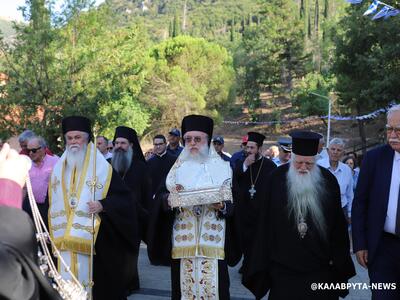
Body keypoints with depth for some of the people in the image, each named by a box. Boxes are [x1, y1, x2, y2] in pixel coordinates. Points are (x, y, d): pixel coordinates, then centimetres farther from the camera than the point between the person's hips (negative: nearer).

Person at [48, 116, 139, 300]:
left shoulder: (102, 168, -2)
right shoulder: (58, 169, 12)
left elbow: (123, 199, -5)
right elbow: (52, 205, 17)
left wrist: (103, 205, -21)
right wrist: (50, 233, 10)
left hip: (94, 242, -4)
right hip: (65, 244, 4)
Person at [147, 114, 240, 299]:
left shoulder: (223, 168, 6)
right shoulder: (177, 168, 11)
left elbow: (234, 203, 3)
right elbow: (160, 199, 4)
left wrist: (223, 206, -17)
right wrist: (170, 198, -16)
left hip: (213, 242, -1)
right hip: (182, 242, 2)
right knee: (184, 285, 3)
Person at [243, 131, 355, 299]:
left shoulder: (328, 181, -3)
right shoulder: (277, 178, -5)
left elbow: (338, 223, 4)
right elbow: (266, 221, 0)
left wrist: (337, 259, 5)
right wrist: (264, 258, 1)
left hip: (320, 265, 1)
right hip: (284, 264, -1)